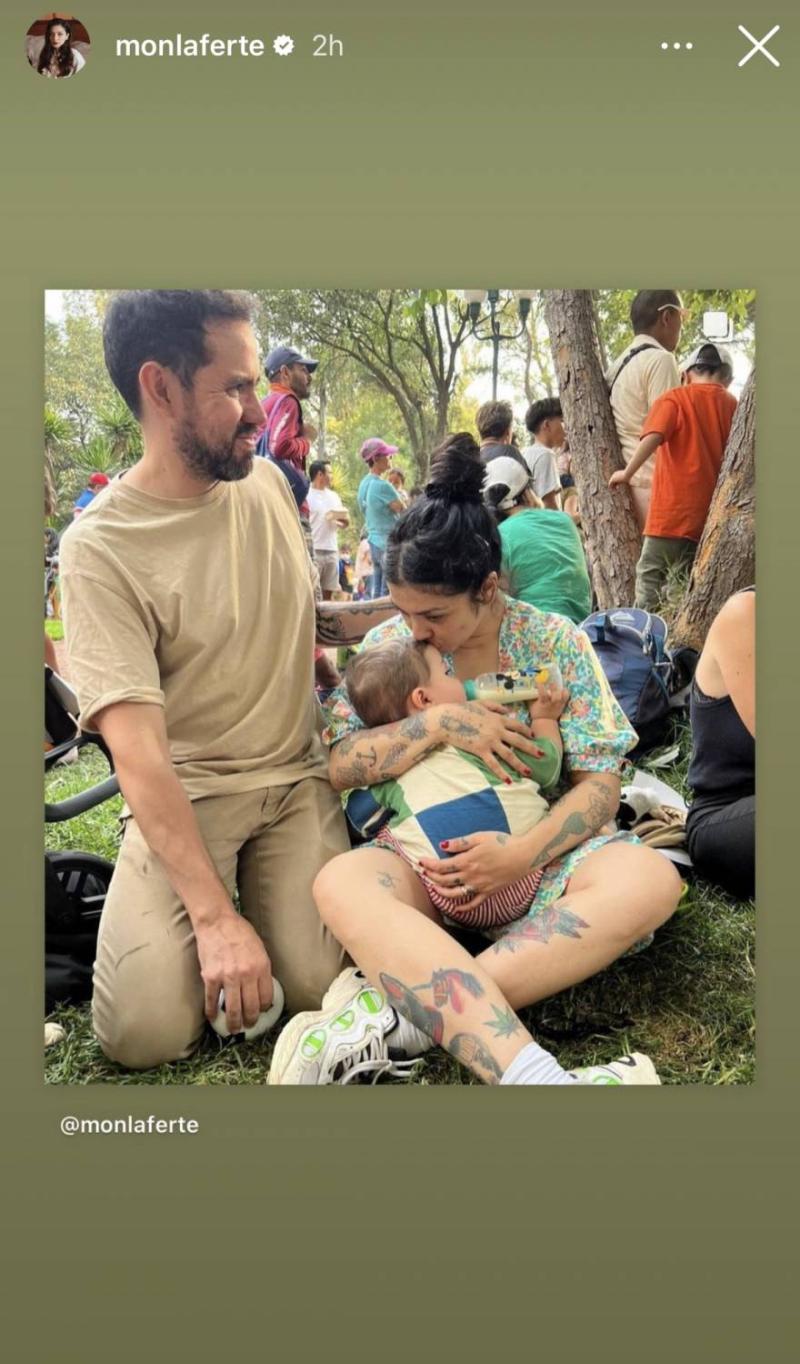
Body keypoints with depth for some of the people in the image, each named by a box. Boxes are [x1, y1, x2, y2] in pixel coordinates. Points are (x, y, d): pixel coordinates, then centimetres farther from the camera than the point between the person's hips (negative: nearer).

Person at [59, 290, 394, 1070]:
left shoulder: (267, 482, 1)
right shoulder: (100, 547, -16)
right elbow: (137, 752, -22)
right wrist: (214, 916, -28)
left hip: (296, 777, 4)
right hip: (182, 793, -3)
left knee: (318, 986, -15)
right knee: (146, 1031, -16)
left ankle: (257, 882, 16)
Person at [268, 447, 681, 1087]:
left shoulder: (556, 642, 0)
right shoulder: (387, 645, 4)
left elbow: (600, 783, -3)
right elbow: (339, 767, -4)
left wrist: (523, 853, -21)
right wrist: (438, 722, -17)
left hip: (539, 849, 1)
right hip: (421, 853, 0)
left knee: (651, 879, -32)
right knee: (341, 884, -34)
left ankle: (396, 1009, -37)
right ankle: (529, 1071, -47)